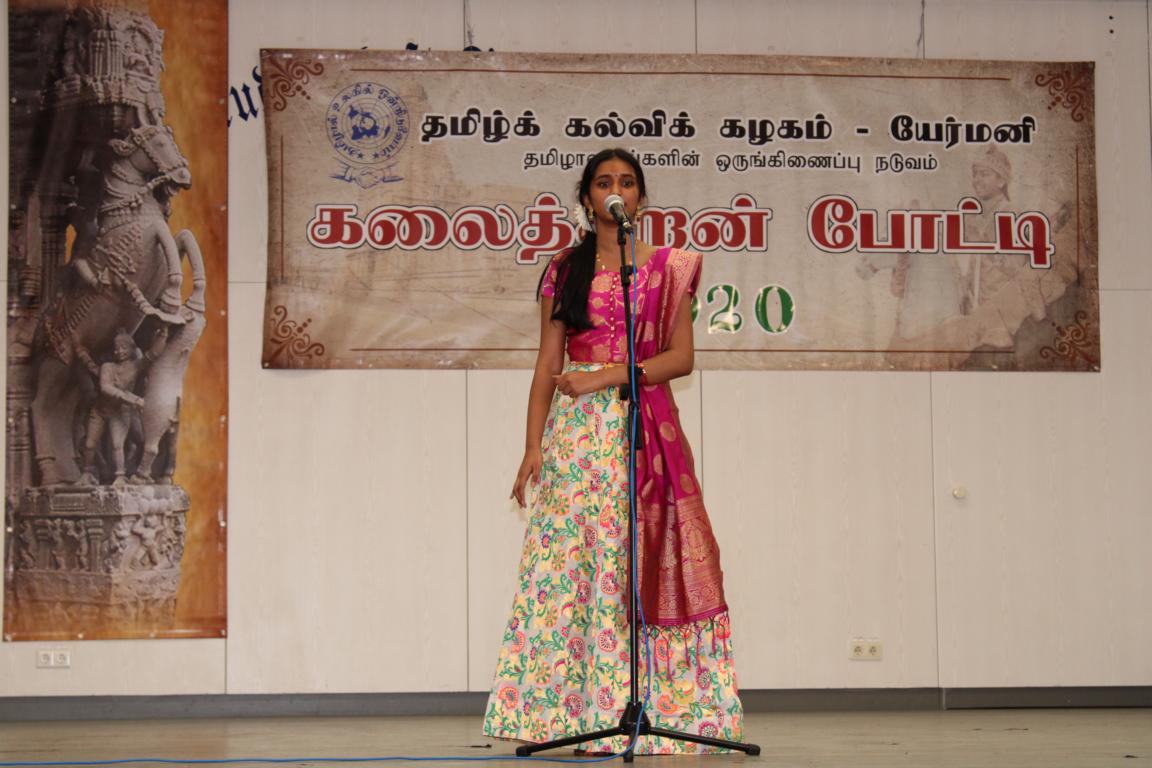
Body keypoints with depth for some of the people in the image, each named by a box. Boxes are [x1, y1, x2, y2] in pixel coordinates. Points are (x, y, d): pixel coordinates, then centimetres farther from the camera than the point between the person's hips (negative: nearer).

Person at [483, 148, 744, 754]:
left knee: (640, 562, -5)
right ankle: (573, 710, -2)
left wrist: (607, 376, -10)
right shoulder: (564, 270, 11)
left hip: (644, 429, -1)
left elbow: (681, 357, 1)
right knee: (568, 560, -5)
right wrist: (533, 445, -3)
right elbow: (547, 364, 7)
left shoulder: (666, 267, 8)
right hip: (576, 431, 1)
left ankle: (642, 712, -1)